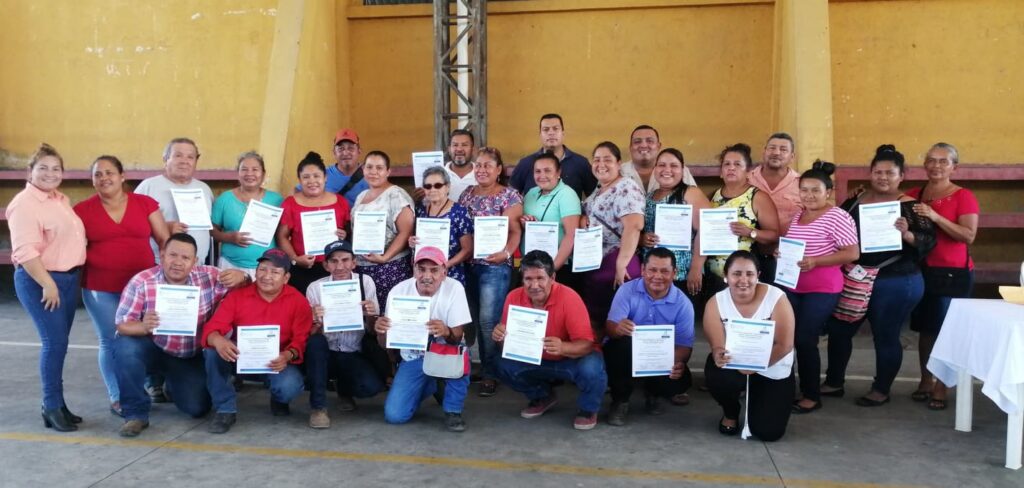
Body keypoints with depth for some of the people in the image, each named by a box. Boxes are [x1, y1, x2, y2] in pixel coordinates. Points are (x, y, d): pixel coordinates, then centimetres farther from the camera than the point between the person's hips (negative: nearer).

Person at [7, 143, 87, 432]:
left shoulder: (61, 200, 14)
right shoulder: (25, 204, -14)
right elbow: (26, 251, -21)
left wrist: (72, 276, 20)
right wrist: (48, 284, -23)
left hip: (69, 277, 8)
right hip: (39, 280, -8)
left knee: (58, 342, 11)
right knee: (54, 341, -10)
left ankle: (56, 403, 19)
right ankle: (52, 407, 0)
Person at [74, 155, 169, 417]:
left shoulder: (145, 203, 3)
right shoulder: (83, 210, 1)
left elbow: (164, 239, 5)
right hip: (101, 288, 0)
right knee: (110, 341, 5)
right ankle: (117, 397, 16)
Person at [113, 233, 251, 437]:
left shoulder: (208, 277, -11)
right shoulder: (141, 282, -16)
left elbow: (244, 283, -4)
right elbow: (122, 324, -17)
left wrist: (241, 276, -31)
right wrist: (143, 327, -41)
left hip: (191, 357, 2)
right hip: (153, 350, -2)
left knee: (198, 408, -8)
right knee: (125, 346, -34)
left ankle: (171, 385, 31)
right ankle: (135, 414, -15)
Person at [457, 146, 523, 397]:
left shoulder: (509, 195, -3)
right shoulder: (467, 193, 14)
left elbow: (515, 231, -10)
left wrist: (506, 253, -27)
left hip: (495, 265, -5)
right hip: (468, 263, 6)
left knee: (488, 320, -9)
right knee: (475, 320, 9)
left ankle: (490, 374, 3)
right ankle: (482, 367, 20)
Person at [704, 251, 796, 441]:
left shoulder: (776, 298, -20)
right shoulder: (716, 303, -15)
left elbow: (785, 345, -20)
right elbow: (717, 346, -19)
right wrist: (719, 356, -44)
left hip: (773, 371, 0)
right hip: (733, 365, 1)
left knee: (768, 432, -8)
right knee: (718, 377, -35)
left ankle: (756, 402, 30)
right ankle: (731, 413, 4)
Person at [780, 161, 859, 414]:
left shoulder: (837, 217, -12)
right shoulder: (797, 215, 12)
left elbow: (852, 253, -15)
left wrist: (815, 261, -24)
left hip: (822, 290, -7)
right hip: (792, 287, 7)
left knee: (805, 340, -5)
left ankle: (812, 395, 10)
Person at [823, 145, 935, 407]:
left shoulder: (910, 206, -7)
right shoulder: (855, 201, 5)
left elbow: (929, 240, -13)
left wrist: (907, 234, -31)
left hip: (896, 283, -5)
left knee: (885, 336, 5)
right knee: (838, 329, 10)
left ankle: (881, 390, 22)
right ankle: (834, 383, 26)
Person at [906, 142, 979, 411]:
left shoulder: (964, 196, -7)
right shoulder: (913, 195, 7)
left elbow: (969, 236, -16)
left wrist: (936, 217, -24)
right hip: (922, 270, 4)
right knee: (926, 328, 11)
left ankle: (941, 387, 9)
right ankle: (925, 380, 22)